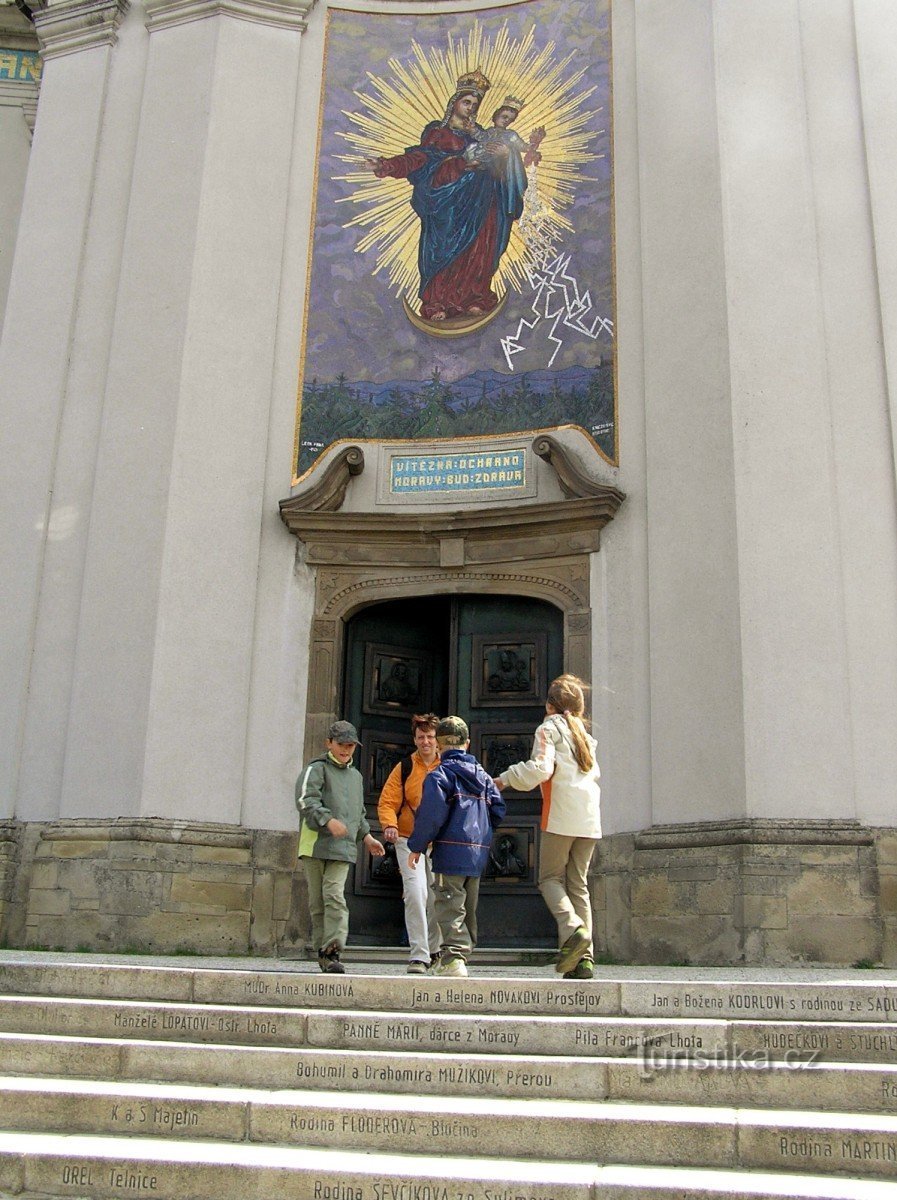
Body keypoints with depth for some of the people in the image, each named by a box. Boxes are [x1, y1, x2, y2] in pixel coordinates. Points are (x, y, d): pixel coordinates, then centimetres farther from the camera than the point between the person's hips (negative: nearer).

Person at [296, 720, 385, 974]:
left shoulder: (355, 776, 23)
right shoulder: (317, 769, 2)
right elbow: (305, 800, -14)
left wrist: (367, 837, 22)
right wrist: (328, 820, -26)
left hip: (342, 848, 3)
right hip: (315, 844, -3)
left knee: (335, 895, -13)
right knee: (317, 900, 2)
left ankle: (332, 950, -18)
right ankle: (323, 949, 12)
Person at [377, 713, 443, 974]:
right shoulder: (404, 768, 1)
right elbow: (387, 803, -3)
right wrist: (389, 825, -22)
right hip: (409, 840, -2)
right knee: (415, 892, -16)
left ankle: (434, 950, 32)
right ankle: (418, 955, -10)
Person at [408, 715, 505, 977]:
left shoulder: (440, 774, -5)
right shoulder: (482, 774, 16)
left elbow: (431, 813, -14)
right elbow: (498, 810, 13)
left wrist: (416, 846, -7)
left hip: (451, 850, -7)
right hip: (479, 852, 7)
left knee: (450, 906, -6)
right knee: (468, 908, 16)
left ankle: (453, 958, -15)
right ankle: (460, 955, 23)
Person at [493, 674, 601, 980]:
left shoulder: (549, 728, 2)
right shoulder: (584, 734, 22)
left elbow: (540, 768, -11)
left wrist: (506, 778, 0)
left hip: (561, 816, -6)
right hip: (590, 817, 6)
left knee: (550, 877, 4)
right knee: (578, 883, 8)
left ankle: (572, 928, -22)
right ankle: (584, 959, 0)